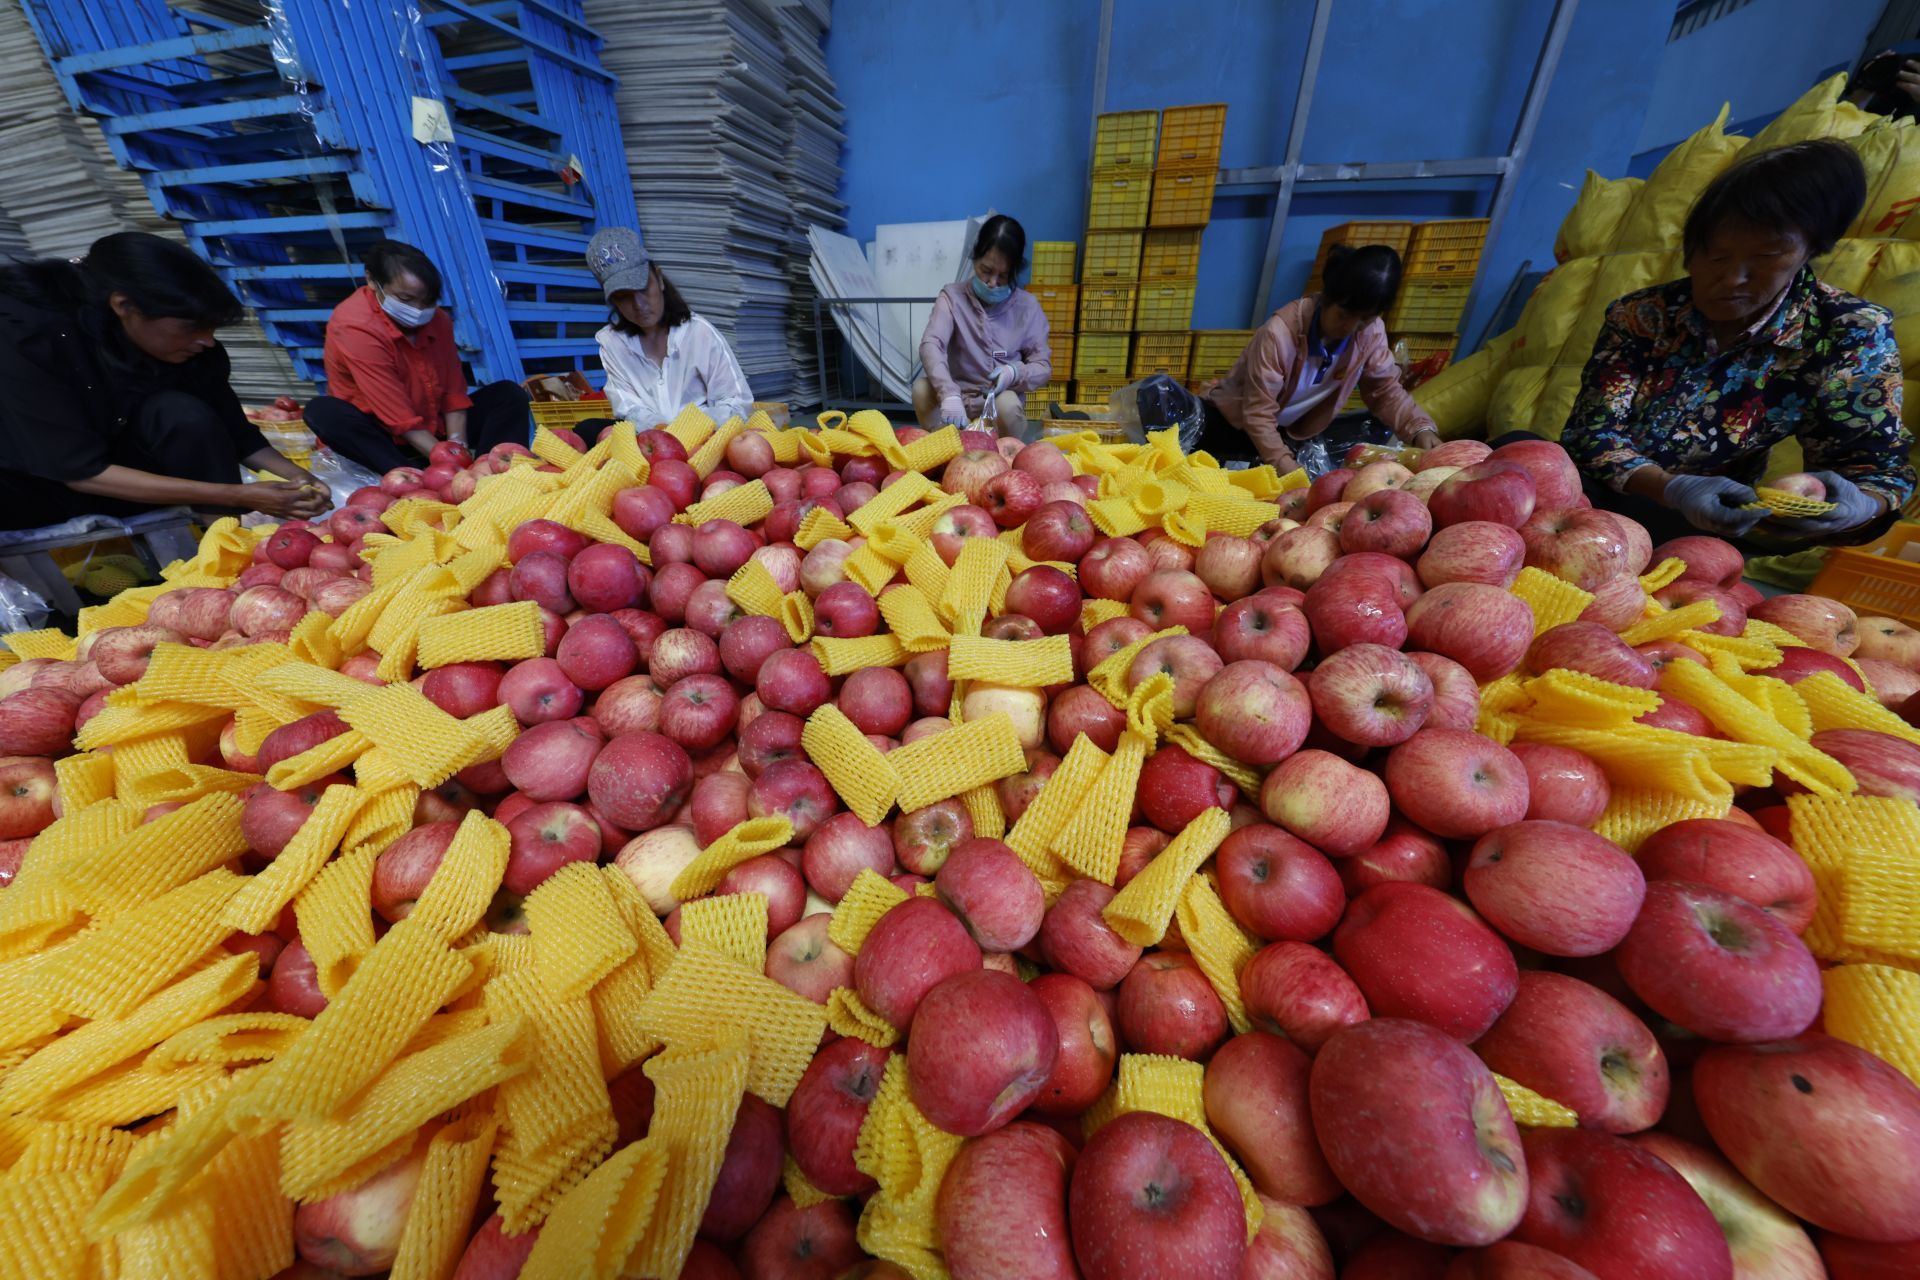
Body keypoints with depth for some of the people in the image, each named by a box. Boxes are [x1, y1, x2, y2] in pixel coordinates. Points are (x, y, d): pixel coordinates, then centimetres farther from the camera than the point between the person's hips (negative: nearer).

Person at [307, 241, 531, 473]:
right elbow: (399, 417, -28)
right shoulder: (354, 326, -21)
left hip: (436, 431, 5)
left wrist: (457, 448, -19)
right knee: (322, 411, -34)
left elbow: (454, 391, -4)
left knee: (510, 394, -10)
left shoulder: (436, 319, -3)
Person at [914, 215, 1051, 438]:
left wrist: (1016, 373, -24)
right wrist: (949, 394, -41)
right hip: (959, 399, 0)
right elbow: (930, 345, -22)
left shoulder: (1027, 306, -2)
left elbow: (1043, 367, 0)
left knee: (1008, 403, -33)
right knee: (922, 388, -27)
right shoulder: (953, 296, -5)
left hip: (1002, 401, 0)